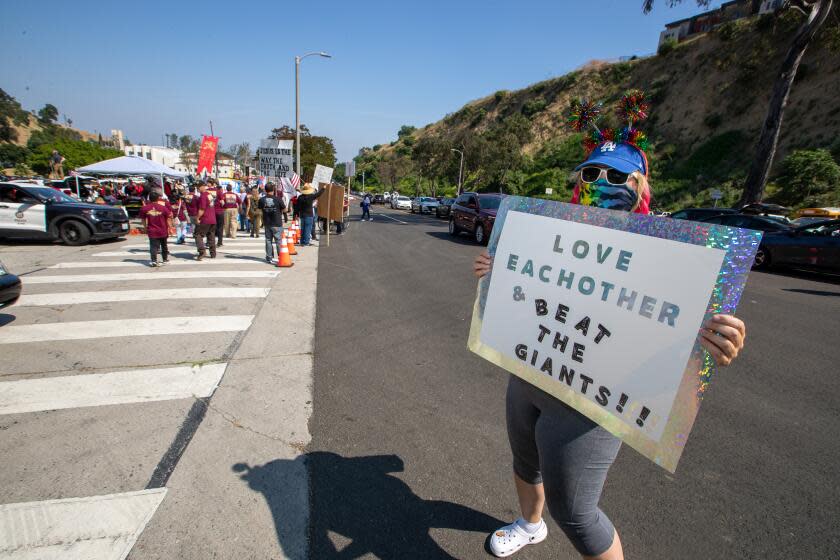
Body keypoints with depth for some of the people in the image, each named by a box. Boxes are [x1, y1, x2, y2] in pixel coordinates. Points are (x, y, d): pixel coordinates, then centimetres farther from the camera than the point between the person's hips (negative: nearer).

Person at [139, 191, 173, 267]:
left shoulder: (144, 208, -4)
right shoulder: (163, 208, -8)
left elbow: (143, 220, 5)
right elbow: (168, 219, -4)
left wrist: (146, 227, 18)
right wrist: (169, 227, 7)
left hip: (151, 231, 0)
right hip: (163, 231, 1)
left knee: (153, 246, 0)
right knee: (164, 245, 18)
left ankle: (154, 261, -13)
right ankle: (165, 259, 29)